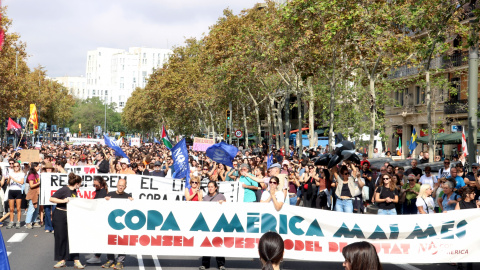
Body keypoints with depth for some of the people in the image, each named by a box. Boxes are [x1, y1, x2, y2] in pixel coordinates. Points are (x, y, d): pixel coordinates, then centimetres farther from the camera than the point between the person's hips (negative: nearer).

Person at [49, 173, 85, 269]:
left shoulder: (74, 191, 9)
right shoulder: (64, 190, -13)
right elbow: (51, 199, -16)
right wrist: (63, 201, -24)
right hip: (60, 216, -6)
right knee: (61, 238, 3)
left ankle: (76, 261, 3)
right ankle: (62, 260, 14)